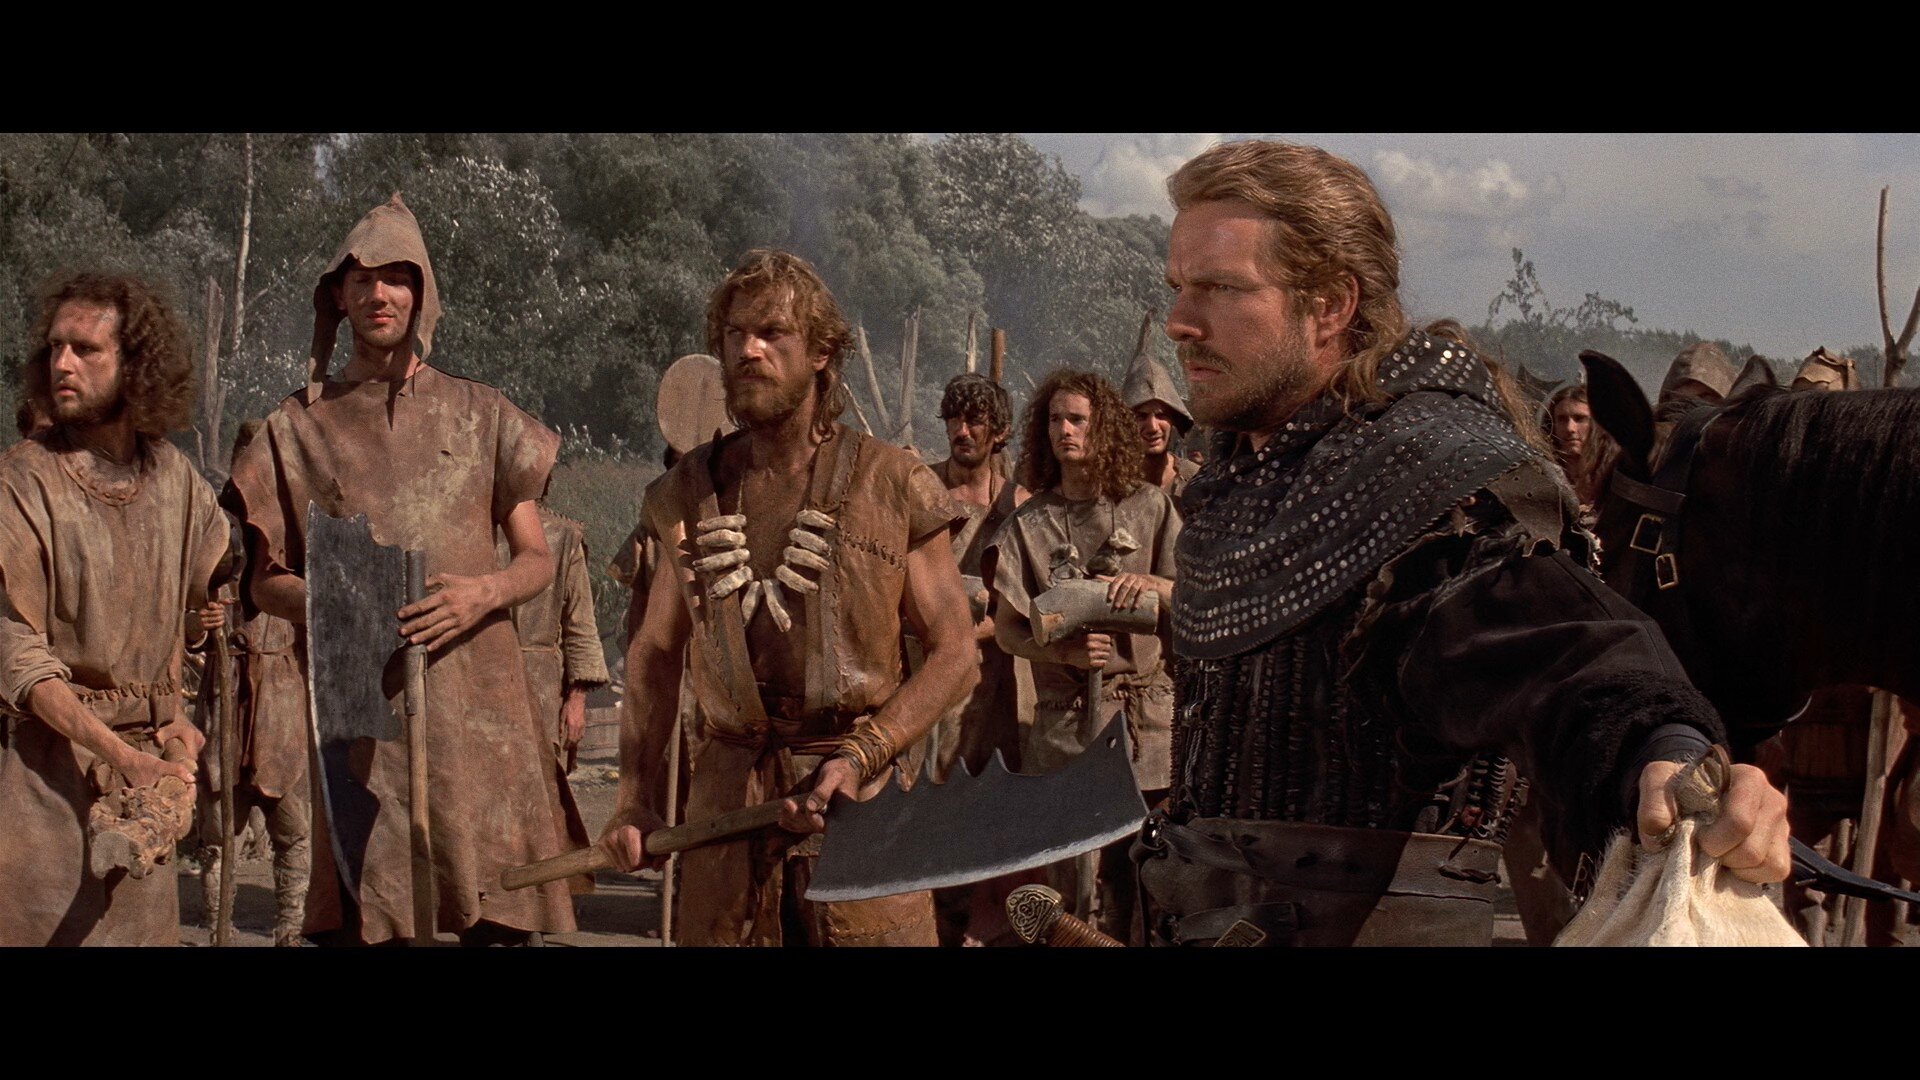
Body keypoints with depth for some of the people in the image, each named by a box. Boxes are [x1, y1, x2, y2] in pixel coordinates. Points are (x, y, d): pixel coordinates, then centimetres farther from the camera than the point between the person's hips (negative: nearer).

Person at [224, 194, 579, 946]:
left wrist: (486, 592, -9)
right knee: (362, 919, -5)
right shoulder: (301, 424, 12)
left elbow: (538, 559, 13)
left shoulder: (481, 414, 14)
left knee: (500, 915, -6)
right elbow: (264, 580, 13)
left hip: (480, 694, 0)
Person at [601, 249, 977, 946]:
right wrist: (635, 800, 5)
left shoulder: (895, 487, -2)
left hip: (861, 806, -3)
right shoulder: (688, 494, 9)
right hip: (725, 794, 3)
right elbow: (655, 653, 15)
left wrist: (861, 756, -15)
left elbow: (954, 653, -2)